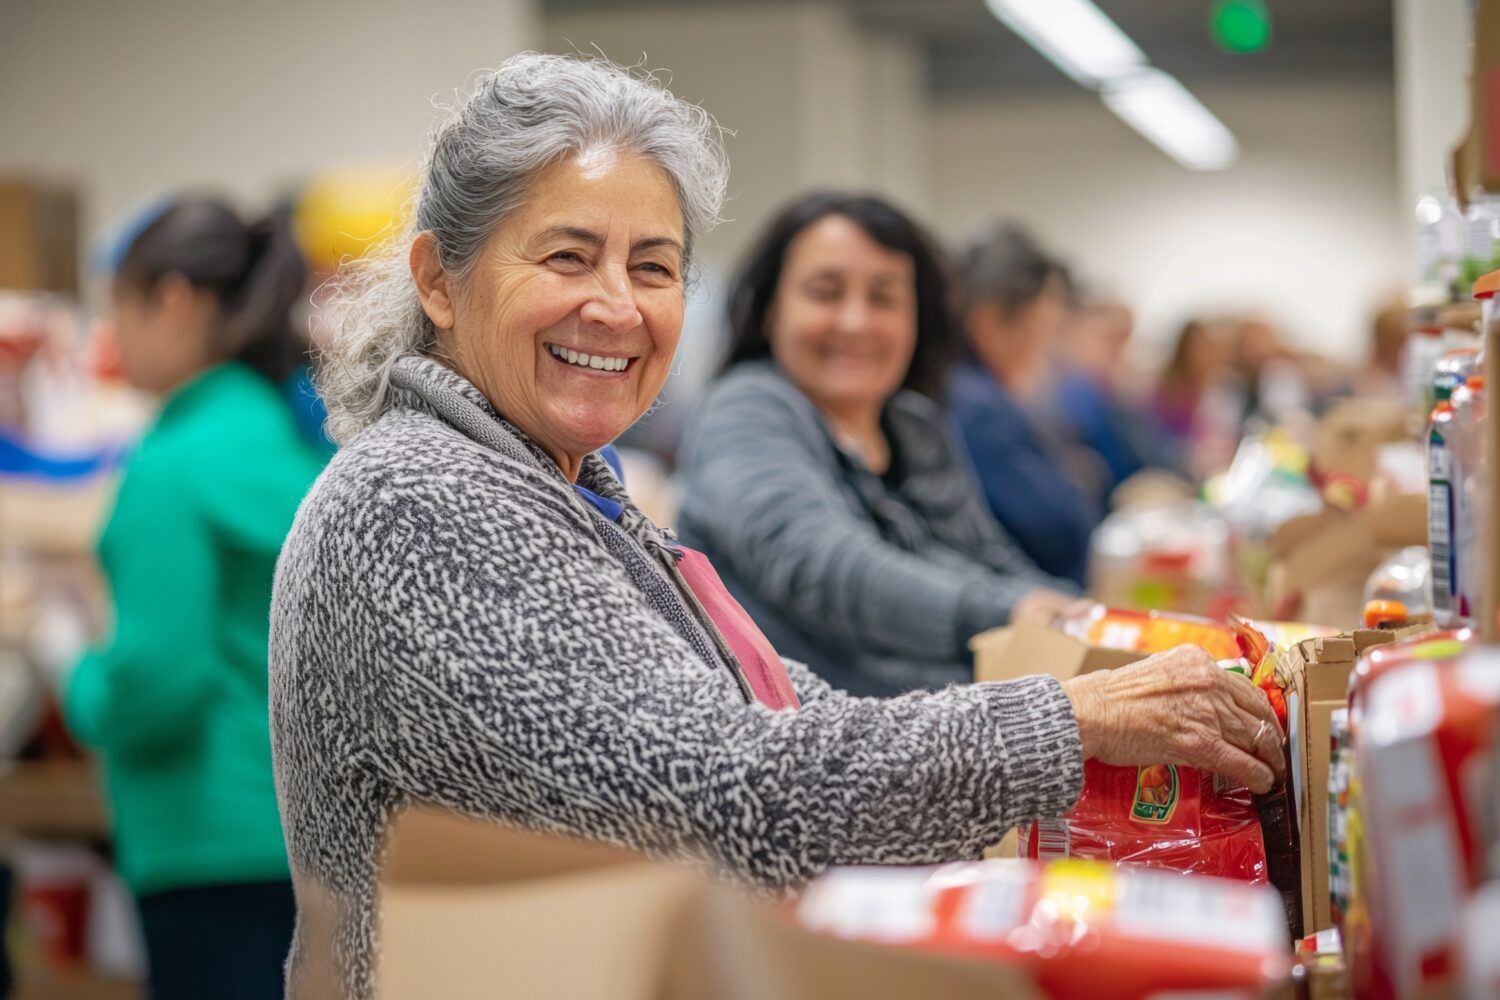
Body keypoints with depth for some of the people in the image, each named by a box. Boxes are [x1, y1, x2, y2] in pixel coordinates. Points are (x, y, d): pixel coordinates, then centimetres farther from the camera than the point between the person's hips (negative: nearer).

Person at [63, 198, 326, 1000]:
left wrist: (81, 687, 1)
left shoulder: (174, 467, -15)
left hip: (215, 844, -8)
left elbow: (158, 679, -19)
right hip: (311, 831, 8)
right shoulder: (300, 443, 8)